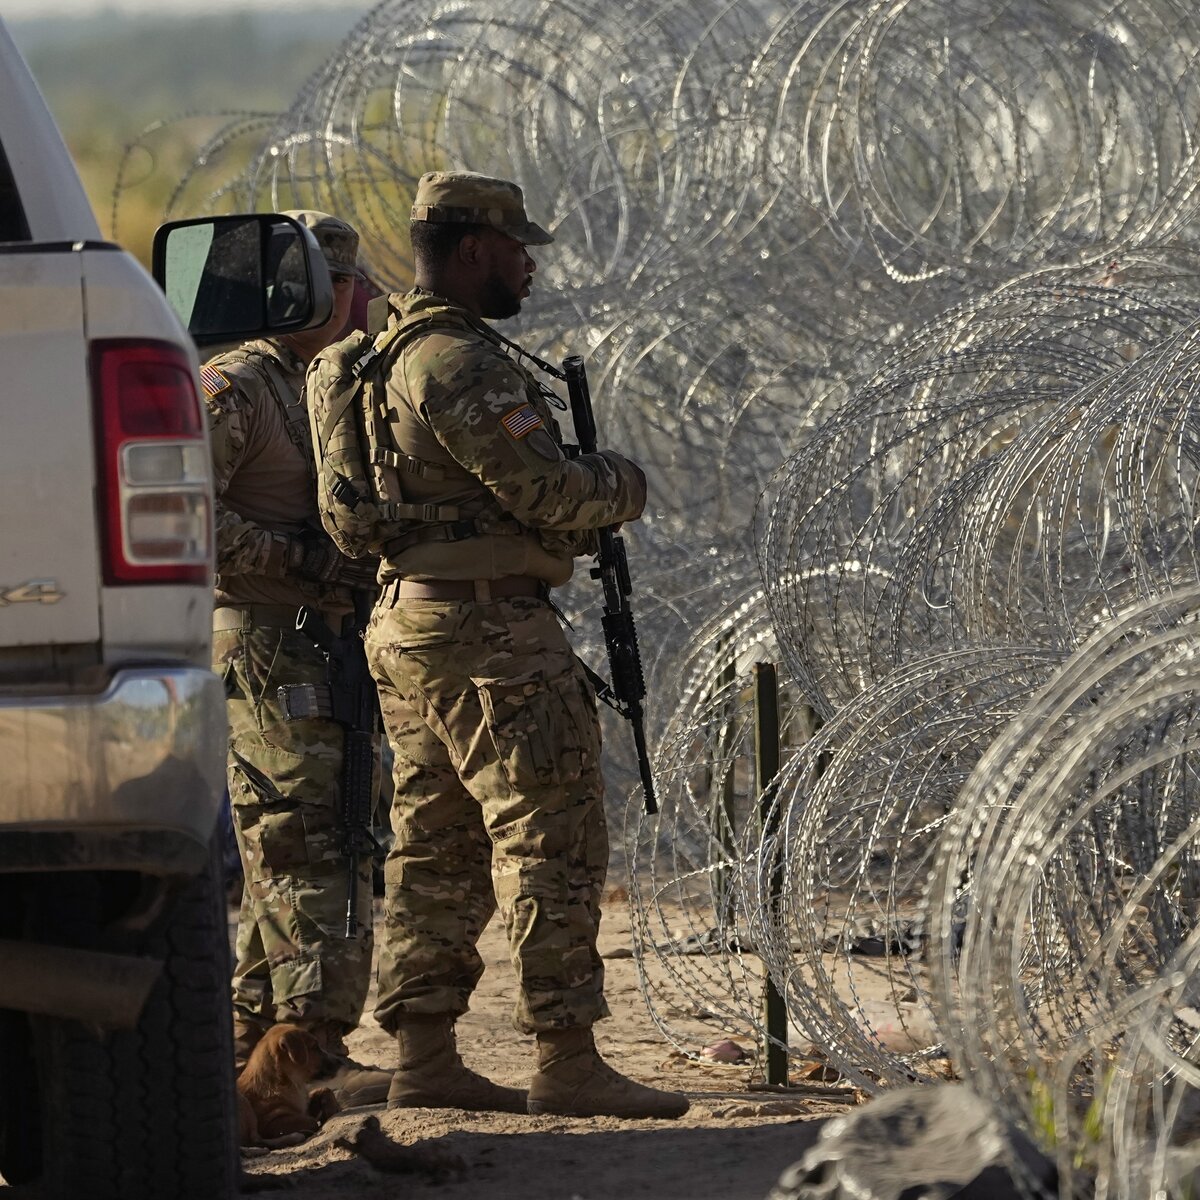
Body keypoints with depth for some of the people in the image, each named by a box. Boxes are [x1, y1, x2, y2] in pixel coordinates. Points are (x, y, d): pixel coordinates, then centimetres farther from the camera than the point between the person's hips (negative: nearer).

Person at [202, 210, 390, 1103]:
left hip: (323, 651, 9)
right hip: (262, 648, -9)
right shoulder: (232, 389, -8)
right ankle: (315, 1052, -16)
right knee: (306, 846, -13)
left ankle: (250, 1043, 14)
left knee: (286, 855, 10)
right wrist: (300, 561, -20)